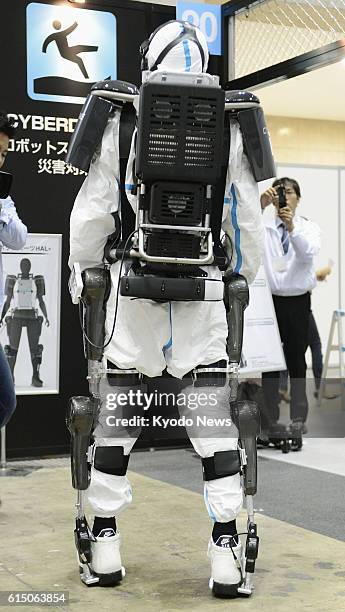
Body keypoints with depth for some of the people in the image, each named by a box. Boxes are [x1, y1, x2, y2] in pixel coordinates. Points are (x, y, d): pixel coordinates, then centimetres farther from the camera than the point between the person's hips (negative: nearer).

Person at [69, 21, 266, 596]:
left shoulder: (120, 122, -2)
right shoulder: (229, 130, 2)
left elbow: (91, 214, 0)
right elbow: (248, 220, 7)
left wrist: (85, 272, 15)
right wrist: (244, 279, 21)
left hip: (132, 293, -1)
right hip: (203, 296, 1)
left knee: (114, 425, 11)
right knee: (215, 426, 8)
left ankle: (105, 548, 18)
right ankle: (226, 554, 9)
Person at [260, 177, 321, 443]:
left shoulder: (309, 227, 4)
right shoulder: (264, 226, 6)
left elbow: (308, 252, -17)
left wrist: (292, 227, -35)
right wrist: (261, 206, -29)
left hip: (298, 301, 0)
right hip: (269, 299, 1)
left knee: (296, 359, 2)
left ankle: (298, 419, 8)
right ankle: (271, 419, 8)